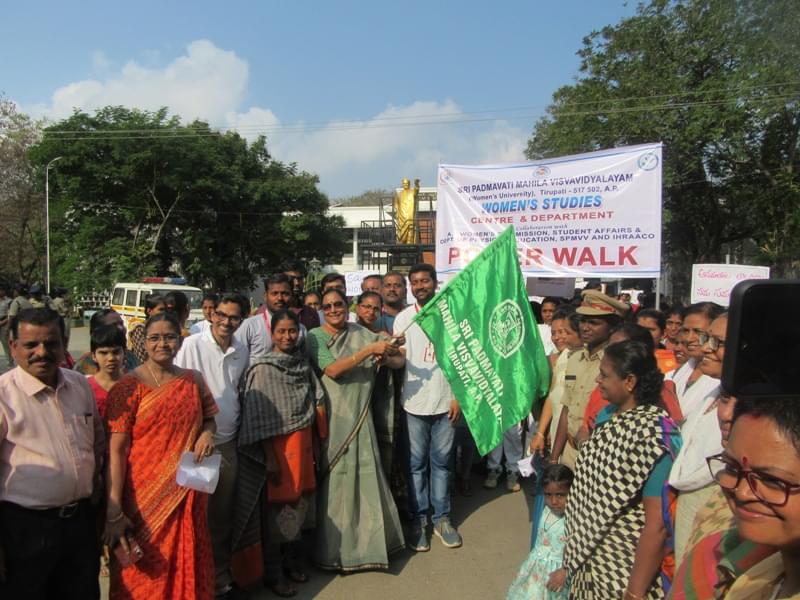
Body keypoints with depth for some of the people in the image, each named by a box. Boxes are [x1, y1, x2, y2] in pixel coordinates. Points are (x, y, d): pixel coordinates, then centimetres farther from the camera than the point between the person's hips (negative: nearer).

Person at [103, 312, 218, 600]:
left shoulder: (193, 381, 5)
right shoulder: (128, 386, -8)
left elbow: (208, 418, 19)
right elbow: (116, 449, -12)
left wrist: (207, 433, -6)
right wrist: (114, 511, -16)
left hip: (187, 494, 4)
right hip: (144, 497, -3)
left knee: (187, 570, 14)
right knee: (144, 575, 10)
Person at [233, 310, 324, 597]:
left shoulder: (303, 363, 5)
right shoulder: (263, 368, -11)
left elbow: (316, 402, 10)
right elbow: (260, 419, -13)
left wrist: (315, 443, 7)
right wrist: (270, 458, -14)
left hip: (302, 443, 5)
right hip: (277, 445, -5)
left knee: (299, 502, 14)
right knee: (276, 506, 6)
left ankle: (292, 560, 34)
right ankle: (273, 572, 24)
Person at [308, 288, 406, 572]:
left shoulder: (363, 334, 6)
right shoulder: (314, 337, -3)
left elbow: (399, 361, 7)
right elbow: (333, 369, -18)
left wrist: (386, 356, -15)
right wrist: (369, 350, -21)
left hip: (360, 416, 3)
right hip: (331, 418, -3)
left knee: (366, 475, 6)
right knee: (335, 480, 5)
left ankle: (369, 540, 25)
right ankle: (337, 549, 21)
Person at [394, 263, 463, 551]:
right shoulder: (403, 318, 2)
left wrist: (458, 397, -2)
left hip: (445, 402, 0)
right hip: (415, 402, 0)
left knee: (441, 462, 10)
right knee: (416, 463, 7)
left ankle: (441, 518, 22)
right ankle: (419, 520, 19)